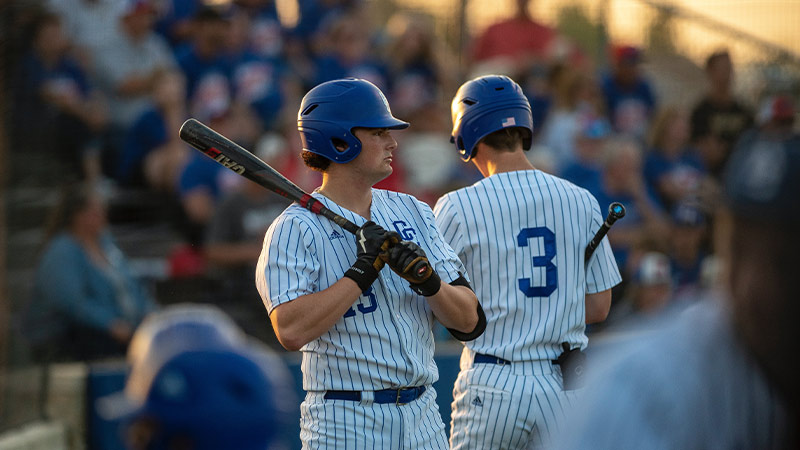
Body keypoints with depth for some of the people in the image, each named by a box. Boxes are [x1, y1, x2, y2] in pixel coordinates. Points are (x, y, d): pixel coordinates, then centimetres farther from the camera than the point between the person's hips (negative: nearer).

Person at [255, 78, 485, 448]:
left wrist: (430, 281, -13)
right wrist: (363, 269, -19)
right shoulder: (294, 229, -7)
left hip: (423, 417, 5)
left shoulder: (413, 212, 10)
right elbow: (291, 331, -22)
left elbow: (469, 321, 6)